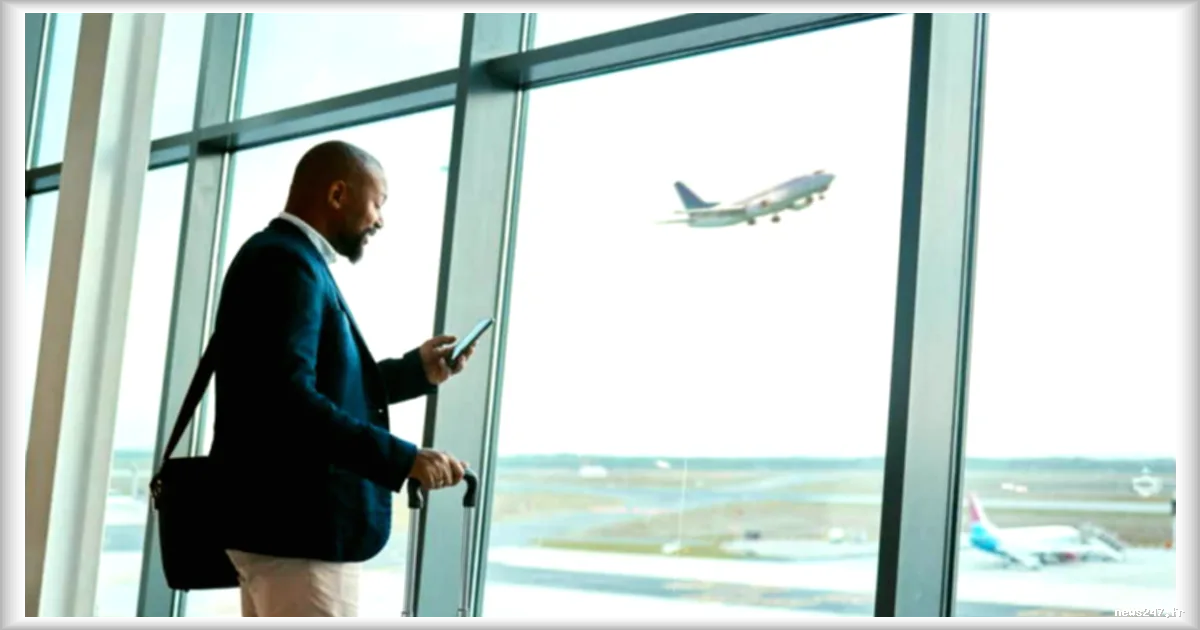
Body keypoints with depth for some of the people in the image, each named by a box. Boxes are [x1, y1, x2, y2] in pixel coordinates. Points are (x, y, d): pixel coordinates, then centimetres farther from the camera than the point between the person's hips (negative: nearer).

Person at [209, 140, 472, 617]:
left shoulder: (289, 261, 19)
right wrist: (405, 460, -27)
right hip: (299, 527, -11)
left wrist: (417, 369, 16)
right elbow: (288, 400, -27)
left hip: (285, 521, 11)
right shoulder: (286, 263, -15)